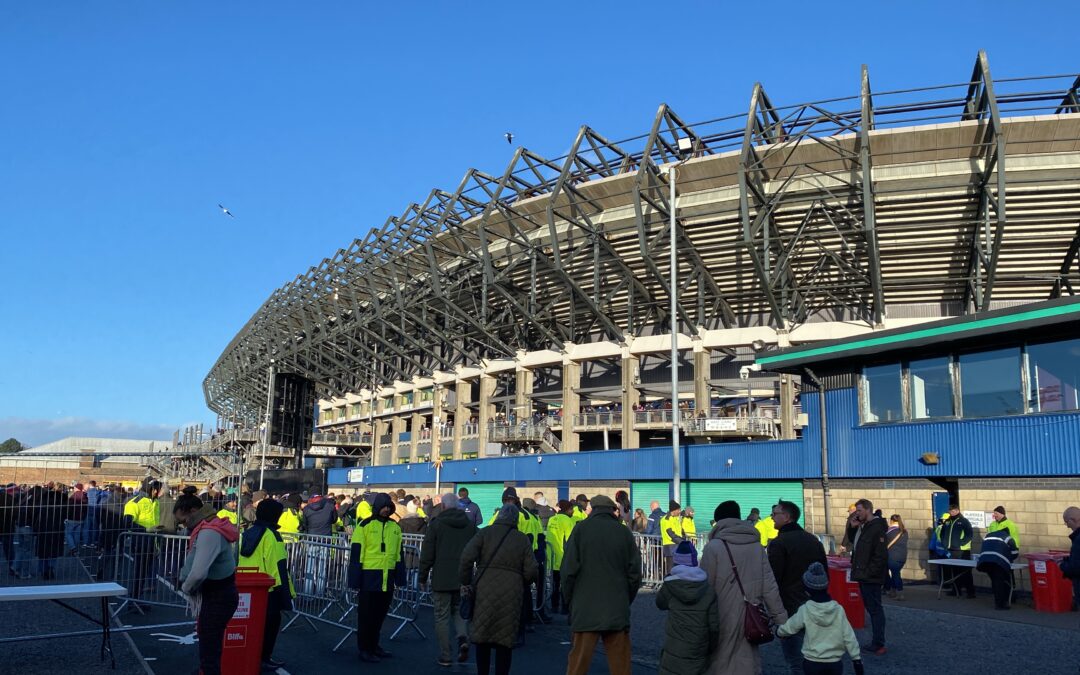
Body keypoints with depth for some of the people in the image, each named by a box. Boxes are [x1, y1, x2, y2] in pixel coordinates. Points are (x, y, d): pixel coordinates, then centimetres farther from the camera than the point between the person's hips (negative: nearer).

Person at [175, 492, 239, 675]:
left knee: (208, 652, -4)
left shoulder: (209, 533, -23)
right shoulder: (207, 529, 9)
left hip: (218, 597, -10)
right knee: (208, 647, 20)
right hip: (216, 594, 10)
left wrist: (186, 587, -11)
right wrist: (186, 583, 1)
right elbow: (196, 565, 18)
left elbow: (199, 573, -31)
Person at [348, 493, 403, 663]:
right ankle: (364, 649, 15)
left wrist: (400, 575, 12)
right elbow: (356, 553, -8)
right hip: (369, 576, -5)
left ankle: (374, 645, 29)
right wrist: (355, 578, -11)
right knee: (366, 614, 5)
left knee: (380, 614, 16)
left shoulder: (395, 527, 9)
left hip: (387, 578, 5)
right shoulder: (365, 525, -8)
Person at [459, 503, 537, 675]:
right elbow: (531, 571, 2)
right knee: (505, 641, 8)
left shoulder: (484, 533, 2)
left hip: (485, 591, 0)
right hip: (511, 594, 1)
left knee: (482, 636, 13)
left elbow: (467, 557, -8)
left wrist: (465, 582, 3)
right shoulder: (523, 539, 6)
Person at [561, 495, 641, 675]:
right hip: (617, 611, 2)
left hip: (585, 609, -2)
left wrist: (569, 600, 6)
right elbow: (634, 573, 5)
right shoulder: (625, 533, 3)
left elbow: (569, 569, -6)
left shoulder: (581, 529, -2)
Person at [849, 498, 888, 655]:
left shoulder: (877, 528, -17)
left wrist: (869, 573, -21)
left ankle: (879, 645, 3)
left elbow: (881, 555, -22)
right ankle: (876, 642, 22)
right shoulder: (862, 527, 13)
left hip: (871, 578, -10)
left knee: (875, 609, -3)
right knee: (871, 608, 14)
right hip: (863, 577, 10)